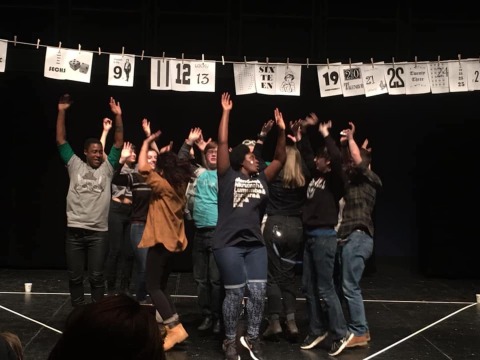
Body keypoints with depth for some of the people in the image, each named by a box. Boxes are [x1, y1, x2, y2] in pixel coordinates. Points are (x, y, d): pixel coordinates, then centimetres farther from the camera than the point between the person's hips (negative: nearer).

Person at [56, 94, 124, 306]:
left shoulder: (107, 168, 7)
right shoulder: (75, 165, 8)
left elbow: (118, 143, 1)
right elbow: (60, 140, 5)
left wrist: (118, 116, -6)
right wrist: (61, 112, 0)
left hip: (98, 232, 0)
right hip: (74, 230, 1)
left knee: (96, 276, 5)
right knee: (75, 276, 8)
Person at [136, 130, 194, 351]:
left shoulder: (164, 186, -16)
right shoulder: (178, 186, 8)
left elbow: (143, 168, -20)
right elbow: (166, 162, 27)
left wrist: (147, 142, -8)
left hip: (161, 241, -9)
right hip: (171, 241, 9)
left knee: (153, 287, -3)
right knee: (161, 287, 15)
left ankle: (175, 329, -11)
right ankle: (172, 327, 10)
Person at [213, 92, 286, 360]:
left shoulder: (262, 179, 13)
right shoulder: (228, 176, 0)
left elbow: (280, 159, 16)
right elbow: (223, 143, -4)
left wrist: (282, 130, 8)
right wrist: (226, 112, -3)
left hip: (256, 243, 5)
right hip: (229, 244, -5)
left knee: (259, 292, 2)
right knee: (235, 294, 0)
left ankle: (252, 338, 19)